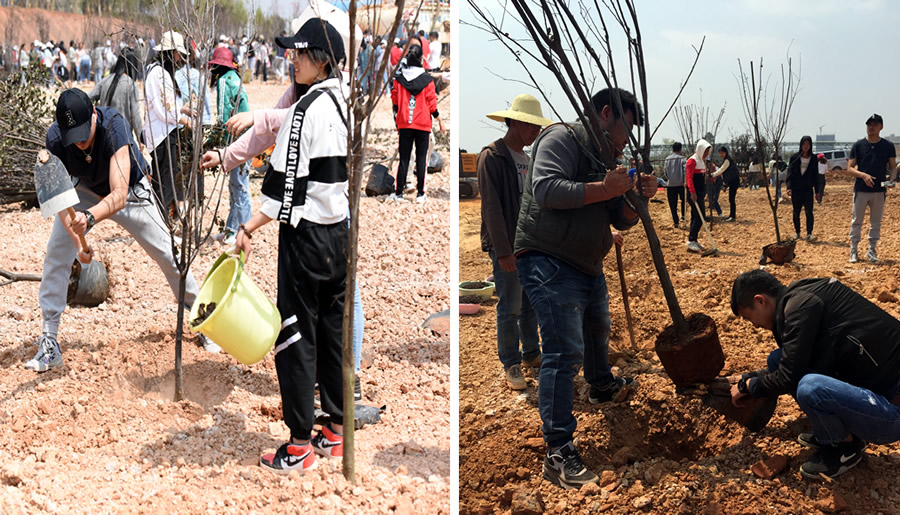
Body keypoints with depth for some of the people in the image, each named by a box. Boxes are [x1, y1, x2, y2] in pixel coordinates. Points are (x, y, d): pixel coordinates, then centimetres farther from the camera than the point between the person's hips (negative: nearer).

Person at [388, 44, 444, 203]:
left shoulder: (398, 78, -3)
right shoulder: (427, 79, -7)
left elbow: (394, 100, 4)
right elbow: (432, 103, -3)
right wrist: (439, 119, 10)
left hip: (404, 124, 2)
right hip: (423, 124, -1)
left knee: (404, 158, 8)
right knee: (421, 158, 5)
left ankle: (399, 193, 10)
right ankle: (420, 194, 6)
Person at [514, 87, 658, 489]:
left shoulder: (605, 159, 18)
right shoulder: (562, 139, -10)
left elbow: (621, 220, 19)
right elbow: (546, 189, -26)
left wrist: (637, 197, -2)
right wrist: (604, 189, -23)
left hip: (588, 267, 10)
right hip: (549, 264, -10)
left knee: (598, 330, 31)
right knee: (565, 352, -17)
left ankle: (602, 386, 60)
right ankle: (558, 453, -16)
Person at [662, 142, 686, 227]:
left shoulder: (667, 159, 6)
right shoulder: (682, 158, -4)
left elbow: (665, 171, 8)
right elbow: (685, 170, -17)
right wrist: (685, 181, -19)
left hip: (670, 184, 2)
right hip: (680, 183, -2)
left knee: (673, 204, 5)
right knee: (683, 200, 21)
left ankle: (676, 222, 2)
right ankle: (683, 216, 9)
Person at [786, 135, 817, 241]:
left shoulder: (813, 159, 6)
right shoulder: (794, 158, 3)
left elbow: (815, 176, 10)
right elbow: (790, 173, -1)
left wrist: (817, 190, 7)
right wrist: (788, 187, -12)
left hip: (808, 189, 0)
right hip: (795, 189, 0)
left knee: (809, 212, -11)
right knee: (796, 212, 9)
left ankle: (809, 234, -12)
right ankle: (797, 233, 23)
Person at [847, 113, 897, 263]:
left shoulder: (888, 146, 3)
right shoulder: (858, 145, 0)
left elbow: (893, 166, 8)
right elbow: (850, 168, 0)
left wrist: (892, 180, -13)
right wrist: (863, 175, -18)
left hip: (879, 191, 1)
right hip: (861, 190, -1)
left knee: (876, 222, 8)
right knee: (856, 221, 2)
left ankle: (871, 251, 18)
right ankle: (853, 250, 11)